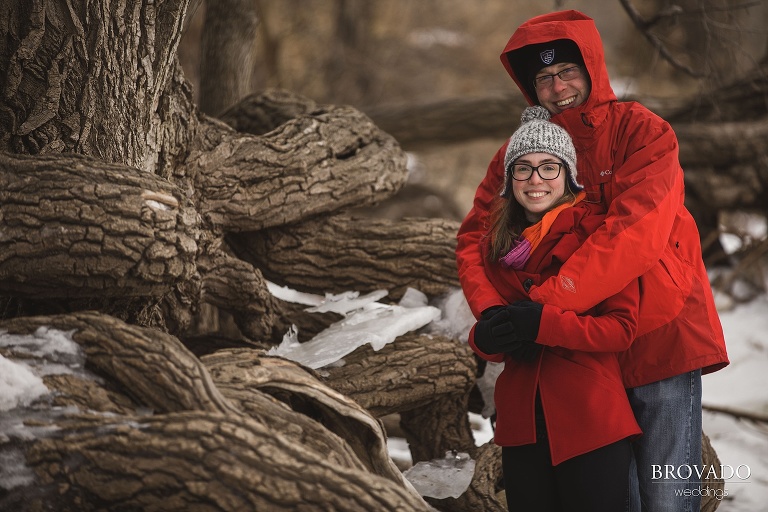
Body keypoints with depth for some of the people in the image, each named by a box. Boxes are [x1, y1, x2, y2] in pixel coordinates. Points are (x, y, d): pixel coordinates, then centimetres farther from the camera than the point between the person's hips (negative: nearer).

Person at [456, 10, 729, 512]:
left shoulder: (642, 132, -11)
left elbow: (634, 233, -24)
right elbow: (474, 239, 0)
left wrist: (545, 303, -31)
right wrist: (491, 310, -21)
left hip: (661, 339, -4)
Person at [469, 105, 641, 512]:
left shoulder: (596, 231, -5)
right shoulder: (497, 244, 10)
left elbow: (623, 327, -11)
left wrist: (544, 324, -21)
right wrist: (484, 339, -8)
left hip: (591, 423, -5)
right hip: (522, 427, 5)